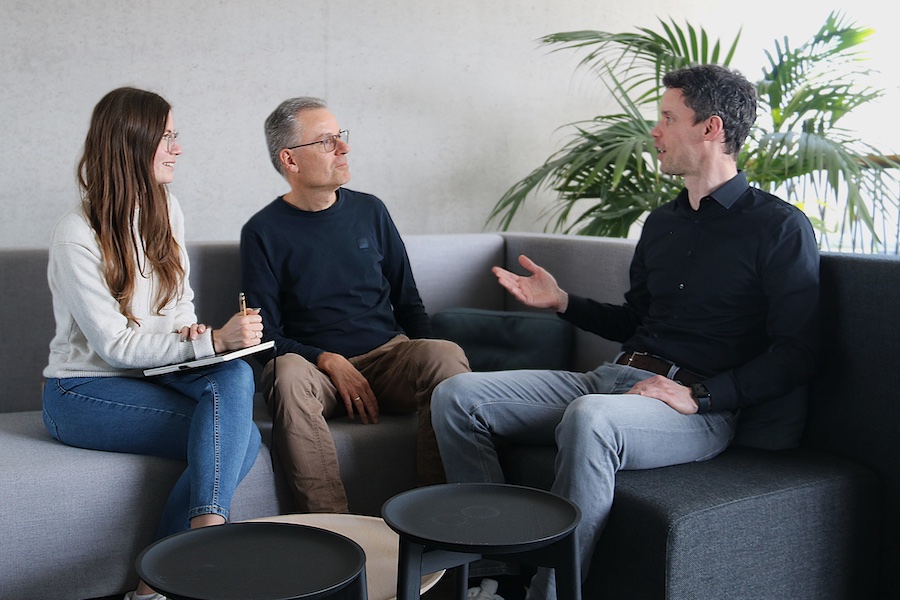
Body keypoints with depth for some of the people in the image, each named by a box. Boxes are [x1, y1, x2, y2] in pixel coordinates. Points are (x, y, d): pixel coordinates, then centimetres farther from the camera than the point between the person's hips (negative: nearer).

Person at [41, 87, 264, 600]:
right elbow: (115, 344, -17)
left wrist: (190, 332, -8)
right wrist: (213, 340, -24)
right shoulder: (77, 238, -14)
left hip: (154, 373, 7)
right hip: (86, 392, -6)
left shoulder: (166, 210, 7)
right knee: (241, 435, -24)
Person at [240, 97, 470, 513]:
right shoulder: (263, 231, 3)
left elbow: (407, 301, 16)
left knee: (448, 356, -29)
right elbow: (265, 334, 0)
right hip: (315, 365, -2)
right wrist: (330, 362, -16)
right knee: (289, 375, -36)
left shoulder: (369, 211, 12)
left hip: (388, 355, 3)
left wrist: (426, 363, -2)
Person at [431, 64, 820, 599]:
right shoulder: (662, 222, 21)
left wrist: (698, 394, -18)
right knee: (457, 396, -8)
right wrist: (563, 302, 15)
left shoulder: (779, 227, -2)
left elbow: (795, 355, -8)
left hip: (702, 408, -7)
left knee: (590, 418, -41)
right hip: (614, 377, 8)